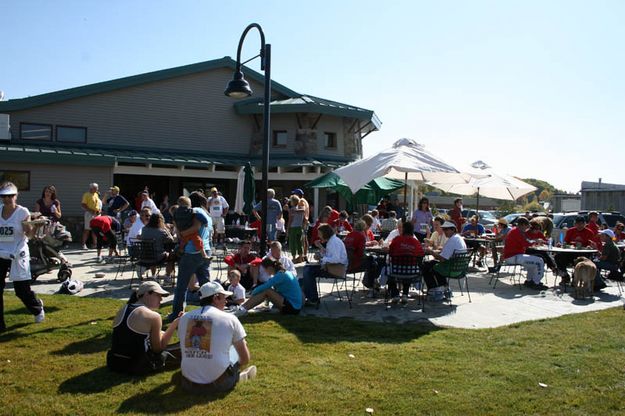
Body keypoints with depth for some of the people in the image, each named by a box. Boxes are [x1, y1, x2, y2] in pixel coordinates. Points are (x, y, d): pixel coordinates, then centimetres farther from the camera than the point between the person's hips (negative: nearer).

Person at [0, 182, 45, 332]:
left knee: (22, 290, 3)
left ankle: (37, 307, 33)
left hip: (17, 255, -4)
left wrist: (36, 225, -29)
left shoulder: (22, 212, -8)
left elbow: (29, 234, -12)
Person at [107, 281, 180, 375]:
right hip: (135, 367, -7)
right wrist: (174, 325, -5)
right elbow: (158, 348, -5)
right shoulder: (153, 316, -14)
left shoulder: (123, 310, 6)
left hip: (114, 363, 7)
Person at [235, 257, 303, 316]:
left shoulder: (280, 275, -16)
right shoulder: (286, 273, 11)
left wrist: (253, 292, -3)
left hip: (292, 308, -10)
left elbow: (265, 286, -19)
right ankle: (244, 308, 3)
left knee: (266, 291, -15)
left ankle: (243, 309, -11)